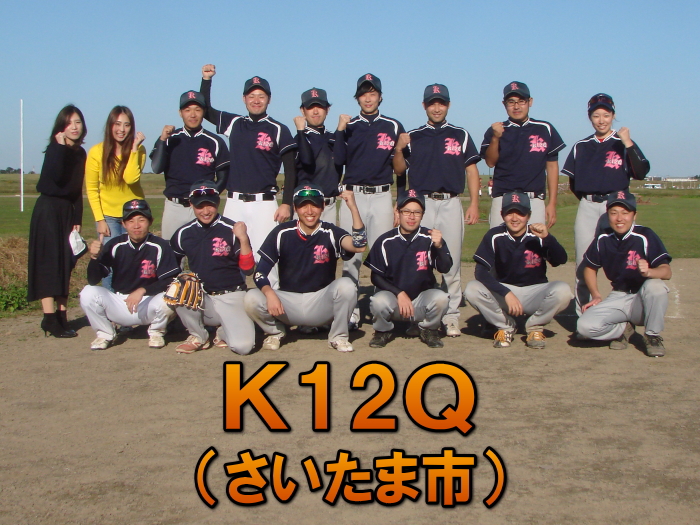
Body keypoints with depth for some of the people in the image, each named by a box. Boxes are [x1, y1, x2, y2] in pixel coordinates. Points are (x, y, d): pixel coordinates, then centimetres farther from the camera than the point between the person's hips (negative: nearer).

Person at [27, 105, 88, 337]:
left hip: (67, 211, 7)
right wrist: (61, 146, -23)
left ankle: (61, 316, 11)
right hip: (49, 209, -7)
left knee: (66, 264, 6)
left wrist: (77, 219, 8)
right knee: (49, 262, -9)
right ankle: (50, 318, -9)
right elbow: (55, 176, -27)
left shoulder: (79, 153, 11)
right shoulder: (54, 149, -9)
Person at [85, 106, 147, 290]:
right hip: (108, 216, -1)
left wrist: (134, 147, -22)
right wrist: (99, 219, -10)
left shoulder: (138, 150, -4)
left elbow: (131, 178, -21)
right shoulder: (96, 152, -6)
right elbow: (91, 189, -4)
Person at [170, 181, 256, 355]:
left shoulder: (232, 229, -6)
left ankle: (223, 332, 14)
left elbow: (248, 269, -9)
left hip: (231, 298, -3)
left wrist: (243, 239, -21)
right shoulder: (184, 233, 4)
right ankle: (198, 336, -2)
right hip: (199, 298, 3)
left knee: (242, 345, -25)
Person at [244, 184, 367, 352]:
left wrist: (353, 207, -32)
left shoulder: (330, 233, -7)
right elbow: (260, 272, -6)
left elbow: (359, 246, -28)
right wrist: (269, 293, -27)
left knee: (346, 285, -30)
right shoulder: (282, 233, -5)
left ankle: (338, 336, -4)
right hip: (288, 301, 1)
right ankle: (275, 331, 8)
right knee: (252, 299, -26)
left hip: (322, 303, 0)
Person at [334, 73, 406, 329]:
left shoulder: (394, 126, 7)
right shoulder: (349, 126, 10)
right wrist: (340, 131, -12)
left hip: (382, 196, -1)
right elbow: (339, 160, -3)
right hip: (352, 195, 1)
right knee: (350, 256, 0)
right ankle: (350, 313, 5)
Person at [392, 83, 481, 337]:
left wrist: (474, 204, -2)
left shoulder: (461, 135, 9)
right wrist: (399, 149, -10)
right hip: (421, 203, 0)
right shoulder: (413, 136, 10)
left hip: (451, 204, 0)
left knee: (452, 263, 1)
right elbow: (400, 169, 9)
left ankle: (451, 316, 7)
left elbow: (471, 171, 7)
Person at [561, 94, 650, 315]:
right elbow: (573, 181, 17)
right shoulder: (581, 146, 12)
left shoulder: (623, 143, 4)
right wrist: (587, 200, 6)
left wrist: (628, 143, -15)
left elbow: (640, 173, -11)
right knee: (583, 263, 3)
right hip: (587, 207, 3)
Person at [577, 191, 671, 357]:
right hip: (618, 298, 3)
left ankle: (653, 335, -11)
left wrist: (648, 272, -45)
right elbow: (590, 268, 14)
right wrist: (595, 295, 1)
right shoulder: (603, 239, -2)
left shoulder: (645, 236, -14)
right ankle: (624, 329, 10)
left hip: (644, 300, -3)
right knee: (585, 326, -23)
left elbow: (666, 271, -23)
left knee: (655, 286, -38)